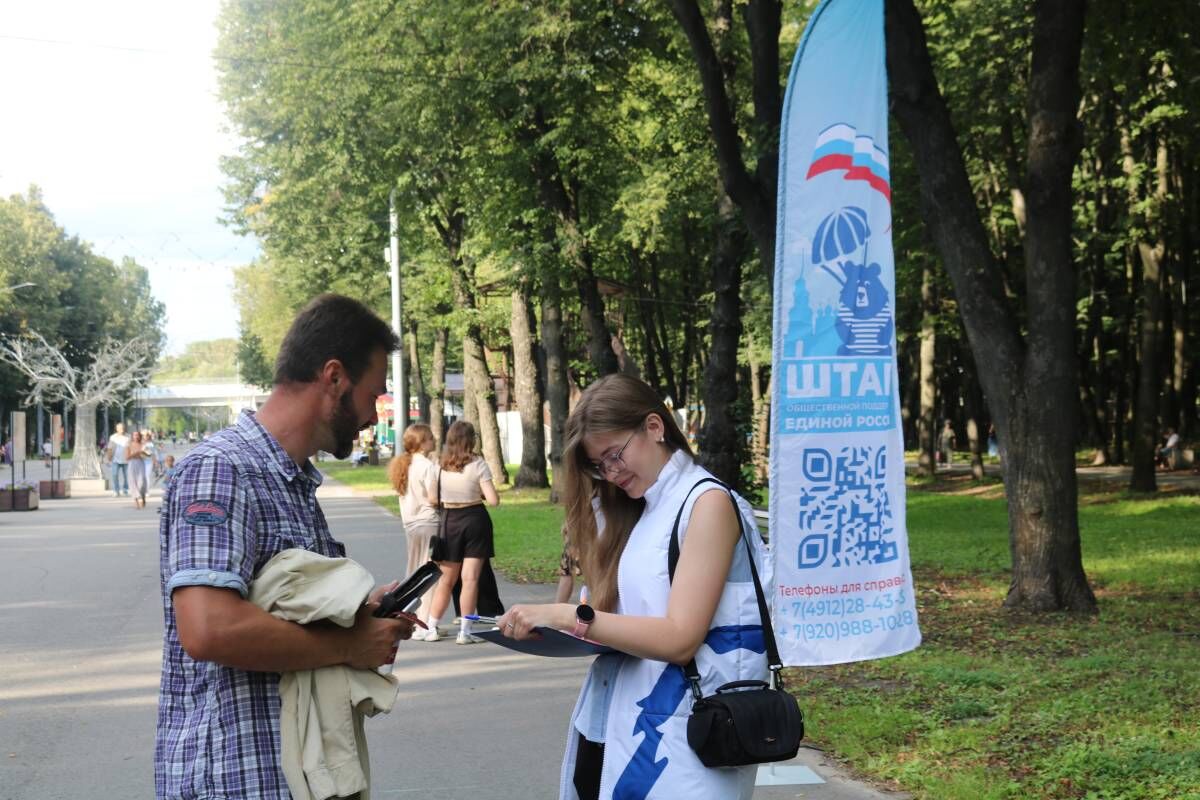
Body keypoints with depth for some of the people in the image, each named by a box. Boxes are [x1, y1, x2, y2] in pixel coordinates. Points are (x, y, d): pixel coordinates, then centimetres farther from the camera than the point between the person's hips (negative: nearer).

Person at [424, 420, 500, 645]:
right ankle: (464, 631, -1)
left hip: (450, 521, 3)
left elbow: (433, 499, 4)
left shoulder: (441, 466, -1)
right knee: (470, 578, -1)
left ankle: (430, 628, 17)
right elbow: (493, 500, -15)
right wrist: (482, 494, 6)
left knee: (446, 579, 14)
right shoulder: (478, 465, -10)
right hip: (475, 520, -3)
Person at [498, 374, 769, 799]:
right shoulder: (633, 510, 14)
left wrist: (569, 616, -20)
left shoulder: (708, 503, -9)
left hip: (681, 730, -7)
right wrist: (550, 626, -9)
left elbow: (679, 638, -17)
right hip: (617, 722, 7)